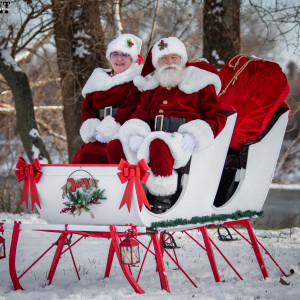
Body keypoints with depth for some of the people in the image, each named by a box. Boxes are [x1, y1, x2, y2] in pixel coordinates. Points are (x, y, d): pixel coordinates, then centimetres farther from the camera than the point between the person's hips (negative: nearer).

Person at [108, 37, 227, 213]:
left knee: (158, 144, -39)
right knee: (115, 145, -17)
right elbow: (140, 115, 21)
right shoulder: (151, 87, 26)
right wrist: (136, 133, -5)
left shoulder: (199, 84, 10)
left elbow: (218, 116, 3)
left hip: (182, 141, -6)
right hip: (153, 136, 6)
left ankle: (164, 198, -26)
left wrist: (193, 136, -14)